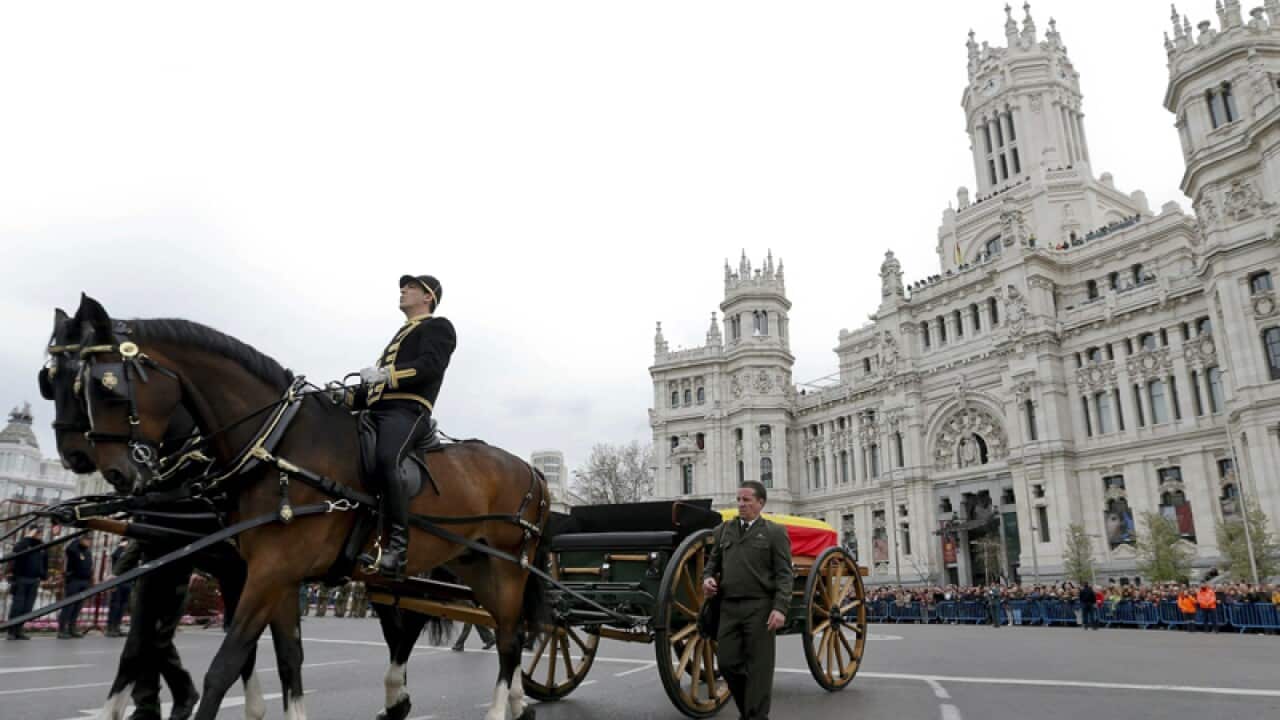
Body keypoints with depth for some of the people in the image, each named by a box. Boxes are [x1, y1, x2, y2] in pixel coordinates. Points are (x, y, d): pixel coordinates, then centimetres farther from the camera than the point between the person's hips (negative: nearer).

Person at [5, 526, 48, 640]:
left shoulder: (42, 547, 12)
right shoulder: (21, 543, -4)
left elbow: (45, 563, 20)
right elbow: (17, 550, -28)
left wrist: (44, 576, 15)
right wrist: (28, 537, -25)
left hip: (34, 580, 5)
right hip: (21, 578, -5)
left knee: (27, 607, 3)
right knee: (17, 606, -6)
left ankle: (18, 631, 9)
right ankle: (11, 631, 0)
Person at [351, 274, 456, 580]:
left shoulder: (438, 327, 10)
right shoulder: (401, 335, 35)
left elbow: (431, 366, -11)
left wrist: (387, 373, -22)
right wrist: (349, 399, 14)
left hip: (408, 411, -9)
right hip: (377, 411, 9)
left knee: (383, 460, -35)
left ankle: (398, 542, -33)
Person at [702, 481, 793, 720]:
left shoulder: (774, 532, 2)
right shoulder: (724, 530, 14)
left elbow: (784, 574, -4)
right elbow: (713, 561, 21)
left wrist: (780, 608, -15)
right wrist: (708, 577, -2)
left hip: (760, 608, -4)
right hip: (729, 608, 4)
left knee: (758, 667, 0)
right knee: (727, 663, 5)